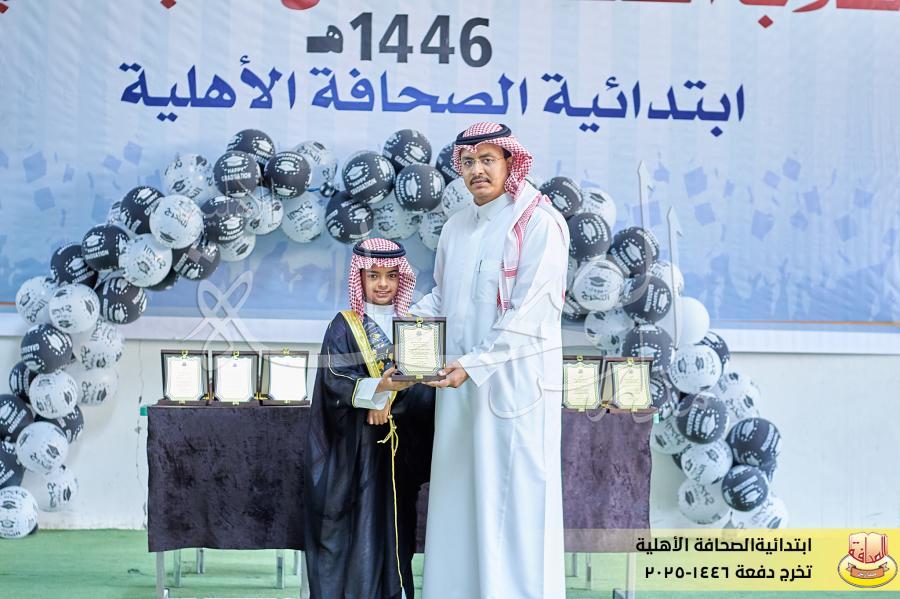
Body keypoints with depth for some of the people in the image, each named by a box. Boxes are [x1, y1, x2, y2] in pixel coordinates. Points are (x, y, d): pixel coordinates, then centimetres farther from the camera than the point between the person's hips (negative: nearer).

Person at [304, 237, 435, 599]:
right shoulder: (344, 326, 1)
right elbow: (335, 380, -11)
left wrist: (391, 402, -17)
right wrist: (379, 387, -27)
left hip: (399, 444, 3)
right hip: (355, 445, -3)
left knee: (394, 524, 5)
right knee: (357, 524, -3)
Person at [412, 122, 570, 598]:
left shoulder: (539, 223, -9)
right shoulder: (457, 227, 14)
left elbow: (530, 312, -16)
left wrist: (475, 364, -21)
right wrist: (416, 316, 3)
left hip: (516, 381, -7)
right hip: (459, 381, 7)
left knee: (515, 499, -3)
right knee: (458, 497, 9)